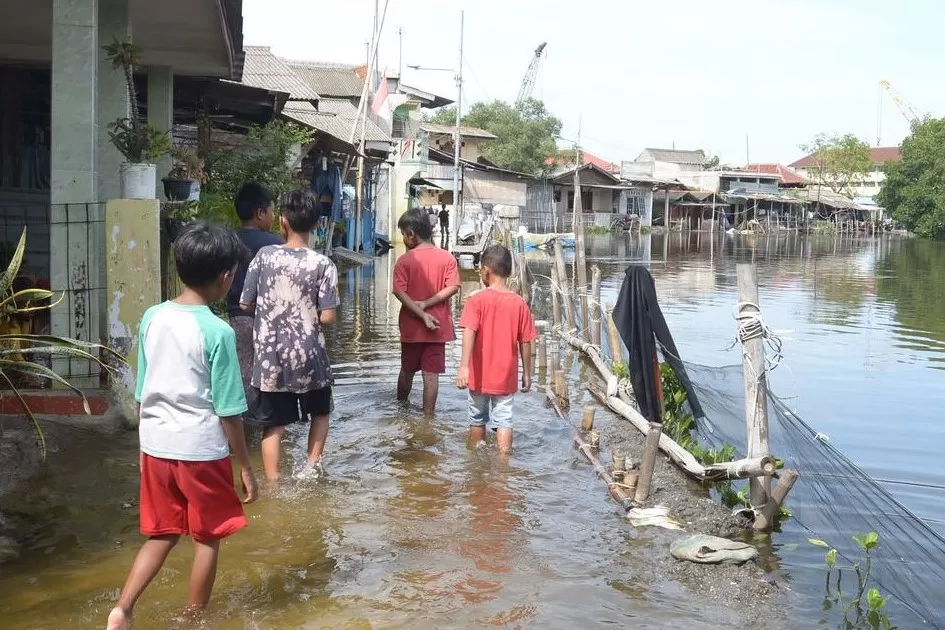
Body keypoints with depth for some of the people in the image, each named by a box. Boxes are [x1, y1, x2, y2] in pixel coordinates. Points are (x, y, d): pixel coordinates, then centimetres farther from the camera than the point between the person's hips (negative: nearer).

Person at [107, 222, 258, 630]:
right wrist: (245, 467, -3)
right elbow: (228, 411, -13)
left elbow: (141, 395, 8)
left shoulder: (152, 318, 0)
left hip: (157, 448, 6)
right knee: (208, 539, 13)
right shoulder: (218, 332, -17)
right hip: (201, 451, -6)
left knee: (162, 535, 19)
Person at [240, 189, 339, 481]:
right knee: (319, 411, 24)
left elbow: (245, 304, 1)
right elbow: (327, 317, -13)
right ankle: (313, 464, 11)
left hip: (269, 356, 1)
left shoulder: (264, 256, -5)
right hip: (308, 355, -1)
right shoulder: (322, 264, -10)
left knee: (273, 426, 9)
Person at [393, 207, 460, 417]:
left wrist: (423, 315, -17)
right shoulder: (447, 258, -2)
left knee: (407, 370, 18)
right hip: (438, 327, 0)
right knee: (431, 374, 2)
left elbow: (400, 292, -16)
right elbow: (452, 288, -10)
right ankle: (427, 418, 3)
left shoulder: (404, 260, -8)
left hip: (411, 327, 0)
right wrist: (427, 304, -12)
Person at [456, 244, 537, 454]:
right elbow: (525, 342, 0)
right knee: (504, 420, 4)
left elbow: (469, 333, -23)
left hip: (479, 375, 0)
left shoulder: (477, 300, -10)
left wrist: (464, 366, -28)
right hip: (506, 377, 1)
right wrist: (527, 373, 10)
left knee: (477, 419, 16)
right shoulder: (519, 303, -4)